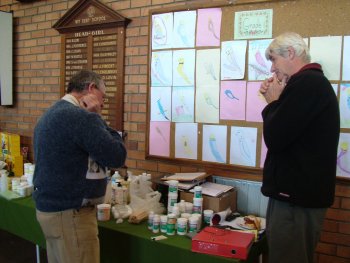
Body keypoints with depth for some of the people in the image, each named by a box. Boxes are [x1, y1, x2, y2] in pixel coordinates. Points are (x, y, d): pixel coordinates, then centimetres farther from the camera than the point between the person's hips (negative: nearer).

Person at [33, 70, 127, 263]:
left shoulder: (52, 114, 12)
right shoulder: (80, 117, -20)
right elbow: (117, 156, -18)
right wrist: (96, 117, -9)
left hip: (50, 209, 10)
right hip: (70, 214, -10)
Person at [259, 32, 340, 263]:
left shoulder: (307, 83, -18)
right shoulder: (314, 81, 15)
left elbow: (274, 138, -22)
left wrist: (273, 102, -7)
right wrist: (276, 102, 4)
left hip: (296, 196, -10)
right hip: (300, 192, 10)